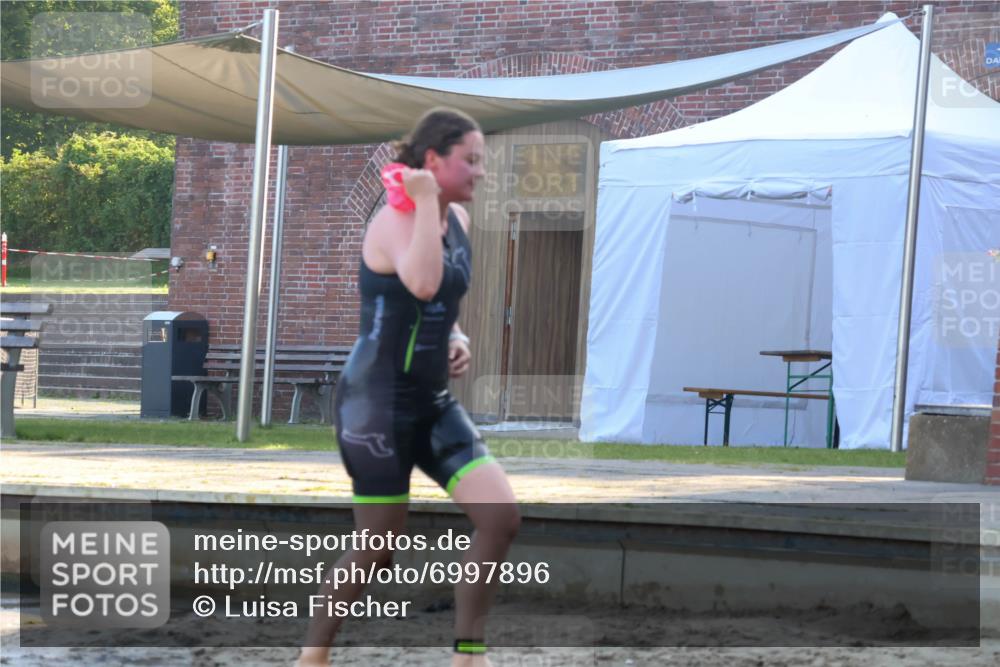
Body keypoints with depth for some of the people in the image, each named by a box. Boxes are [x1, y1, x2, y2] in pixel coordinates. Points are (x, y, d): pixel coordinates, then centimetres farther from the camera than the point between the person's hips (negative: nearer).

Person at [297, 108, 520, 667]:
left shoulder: (458, 220, 9)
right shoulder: (397, 220, -17)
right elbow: (423, 285, -39)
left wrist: (457, 340, 7)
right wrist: (426, 200, -31)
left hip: (433, 401, 8)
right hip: (379, 401, -8)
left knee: (501, 519, -6)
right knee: (378, 549, -1)